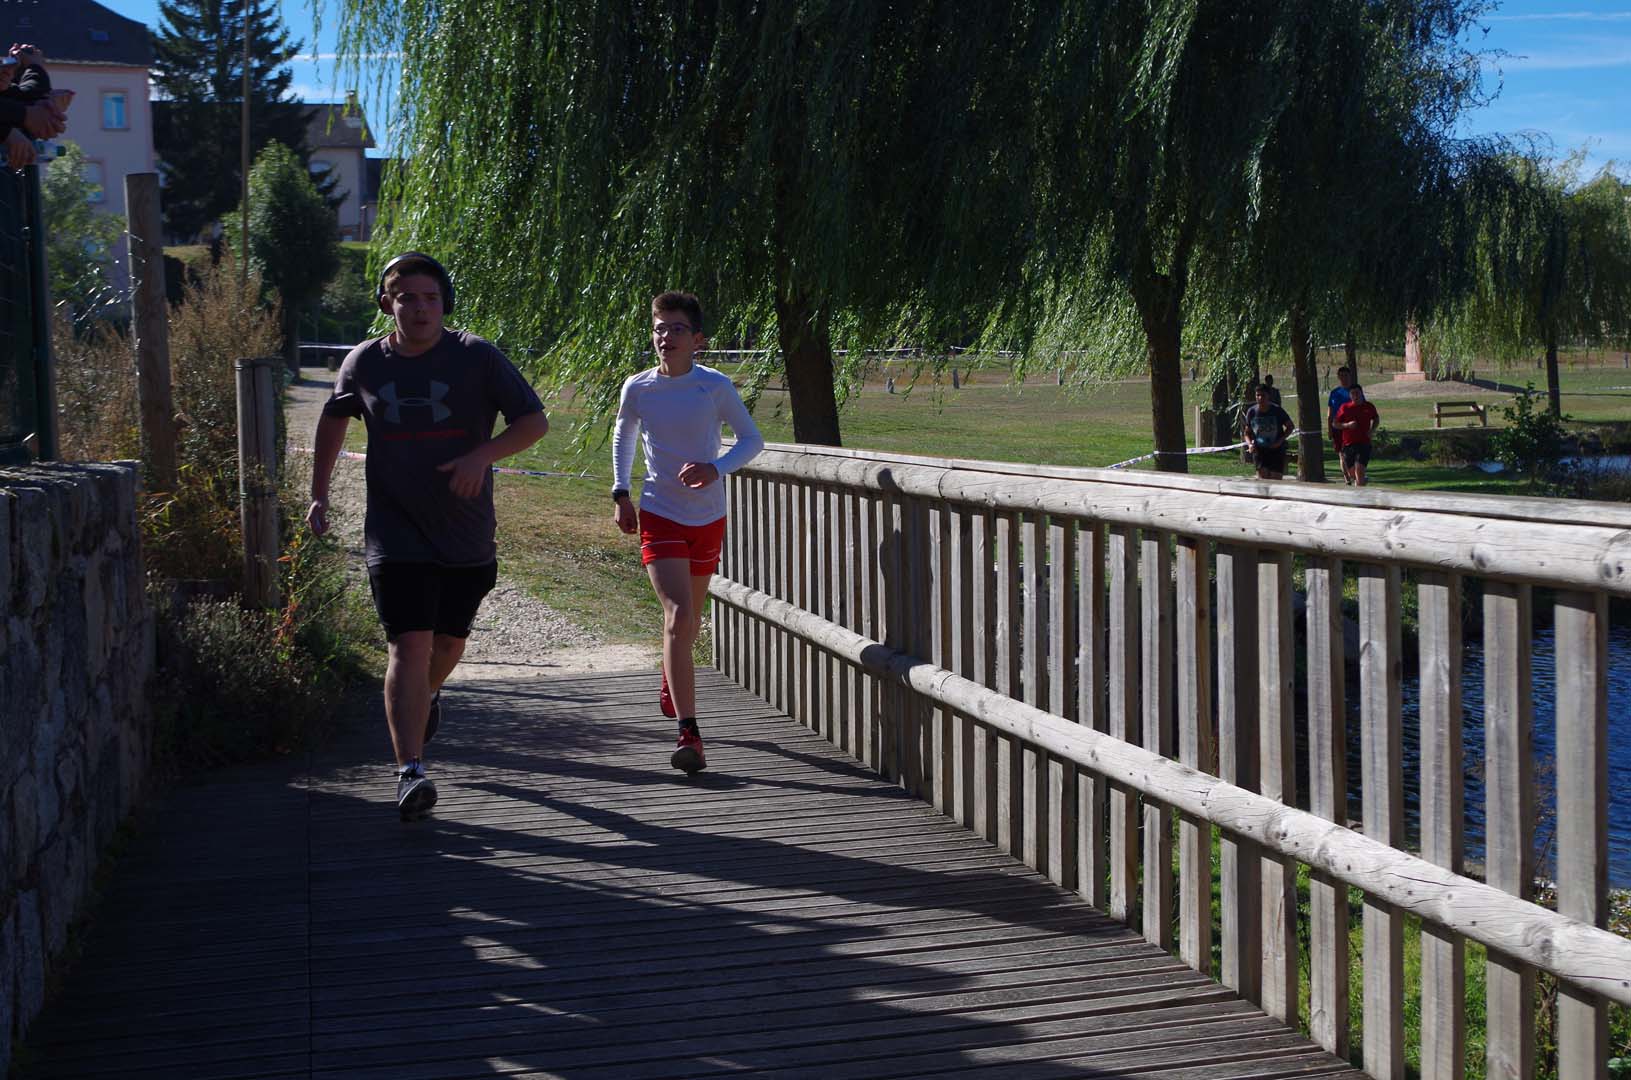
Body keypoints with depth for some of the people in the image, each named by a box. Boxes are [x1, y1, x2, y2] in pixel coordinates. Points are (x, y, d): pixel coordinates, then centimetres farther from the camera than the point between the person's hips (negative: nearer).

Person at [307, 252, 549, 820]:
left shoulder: (477, 357, -6)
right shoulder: (364, 363, 1)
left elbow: (534, 421, -5)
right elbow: (333, 419, 21)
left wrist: (483, 454, -22)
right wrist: (319, 493, 16)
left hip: (467, 536, 1)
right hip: (396, 534, -1)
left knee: (448, 641, 17)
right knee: (409, 646, -14)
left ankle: (428, 695, 53)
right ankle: (410, 773, -18)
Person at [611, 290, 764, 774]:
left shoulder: (716, 386, -7)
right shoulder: (637, 388, -4)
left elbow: (752, 438, 2)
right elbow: (622, 435, 16)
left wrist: (716, 468, -16)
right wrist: (620, 493, 10)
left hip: (707, 517, 2)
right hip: (659, 515, -2)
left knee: (689, 618, 18)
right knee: (678, 616, -18)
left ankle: (671, 684, 50)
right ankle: (688, 733, -20)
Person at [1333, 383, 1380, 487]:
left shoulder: (1369, 407, 4)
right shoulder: (1345, 408, 1)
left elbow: (1376, 419, 23)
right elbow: (1335, 423, 5)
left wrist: (1371, 430, 4)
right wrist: (1347, 425, -13)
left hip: (1364, 444, -1)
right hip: (1348, 444, 1)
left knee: (1359, 469, -17)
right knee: (1351, 472, 9)